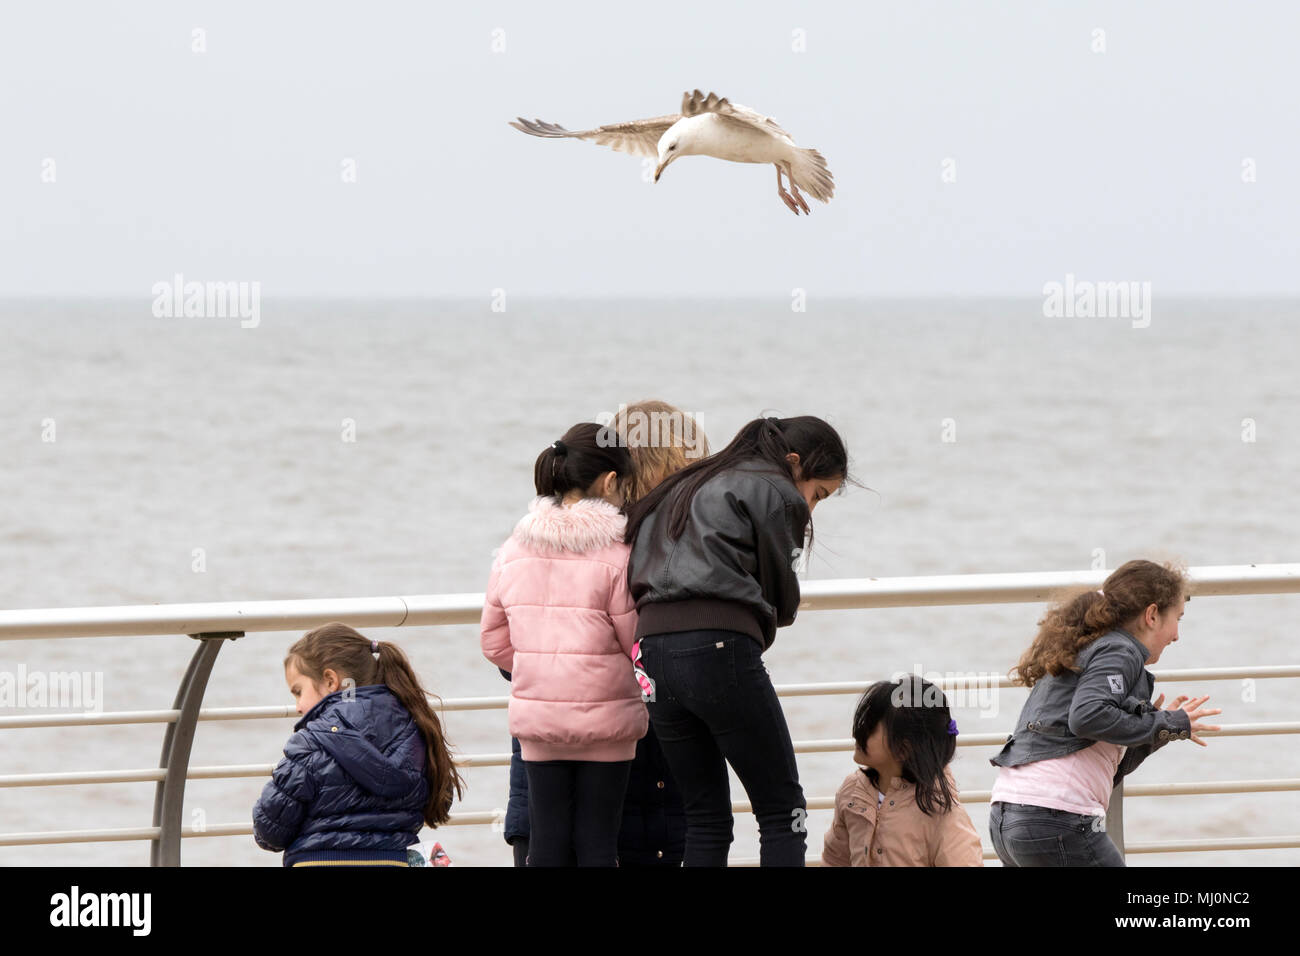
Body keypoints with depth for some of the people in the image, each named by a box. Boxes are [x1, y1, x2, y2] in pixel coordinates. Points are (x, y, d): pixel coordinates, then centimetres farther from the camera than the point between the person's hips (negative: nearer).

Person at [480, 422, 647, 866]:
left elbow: (494, 640, 10)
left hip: (536, 713, 4)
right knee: (597, 842, 2)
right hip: (605, 715, -4)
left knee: (547, 842, 6)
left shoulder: (513, 552, 4)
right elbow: (638, 642, -7)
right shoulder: (616, 553, -12)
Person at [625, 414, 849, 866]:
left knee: (706, 819, 11)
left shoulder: (688, 486, 26)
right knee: (783, 811, -1)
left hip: (654, 646, 7)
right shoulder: (776, 493, 4)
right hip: (721, 649, -7)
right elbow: (782, 597, 5)